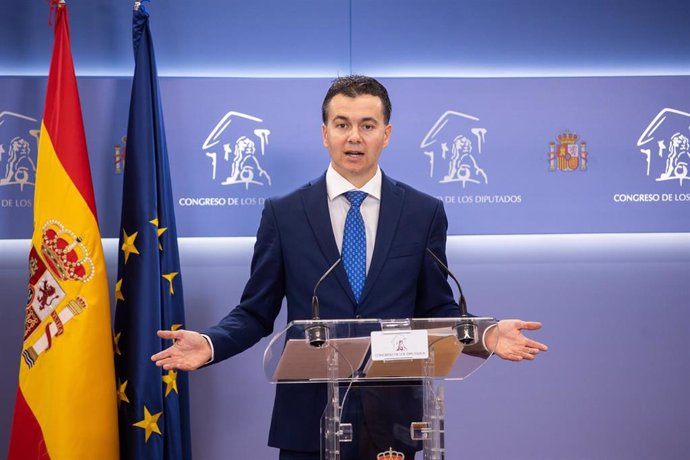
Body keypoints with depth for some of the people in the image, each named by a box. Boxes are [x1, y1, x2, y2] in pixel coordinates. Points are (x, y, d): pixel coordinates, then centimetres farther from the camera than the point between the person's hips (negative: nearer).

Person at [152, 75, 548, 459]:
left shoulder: (424, 213, 3)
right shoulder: (284, 214, 1)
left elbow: (437, 310, 7)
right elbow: (256, 312, 3)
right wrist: (209, 344, -15)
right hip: (307, 418, 0)